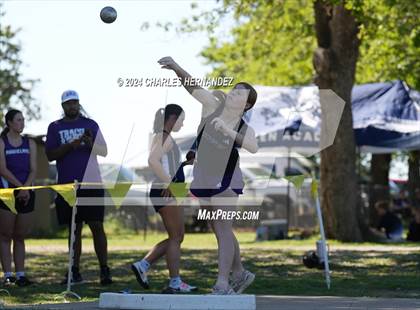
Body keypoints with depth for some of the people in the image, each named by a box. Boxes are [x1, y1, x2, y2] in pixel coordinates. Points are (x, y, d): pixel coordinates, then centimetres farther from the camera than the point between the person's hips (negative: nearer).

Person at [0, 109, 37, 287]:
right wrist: (19, 186, -16)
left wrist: (26, 188, -12)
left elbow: (33, 169, 4)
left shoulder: (29, 143, 12)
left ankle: (20, 275, 5)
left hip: (27, 193, 4)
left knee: (20, 237, 5)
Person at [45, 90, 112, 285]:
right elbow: (50, 155, 2)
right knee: (74, 229, 6)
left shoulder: (90, 124, 9)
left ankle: (104, 270, -7)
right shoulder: (55, 127, 9)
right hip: (67, 185, 1)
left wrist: (92, 144, -14)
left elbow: (104, 151, 7)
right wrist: (70, 146, -13)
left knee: (97, 226, -7)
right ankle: (75, 272, 9)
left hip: (91, 183, -1)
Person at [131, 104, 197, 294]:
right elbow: (153, 160, -28)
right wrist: (168, 182, -25)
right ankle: (175, 283, 0)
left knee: (177, 237, 14)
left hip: (167, 192, 10)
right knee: (176, 237, -4)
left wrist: (184, 163, 16)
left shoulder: (162, 138, 20)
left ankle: (143, 265, 10)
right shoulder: (165, 137, -12)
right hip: (166, 192, -10)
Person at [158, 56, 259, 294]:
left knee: (223, 230, -16)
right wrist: (176, 67, -27)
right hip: (204, 181, 5)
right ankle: (240, 273, 32)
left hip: (226, 183, -5)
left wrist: (229, 131, -44)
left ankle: (222, 284, -22)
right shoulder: (214, 105, -5)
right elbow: (192, 86, -13)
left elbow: (253, 148, -36)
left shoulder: (244, 130, -15)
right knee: (222, 232, 16)